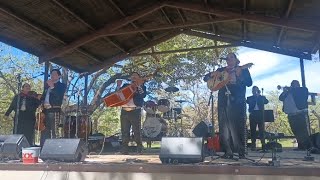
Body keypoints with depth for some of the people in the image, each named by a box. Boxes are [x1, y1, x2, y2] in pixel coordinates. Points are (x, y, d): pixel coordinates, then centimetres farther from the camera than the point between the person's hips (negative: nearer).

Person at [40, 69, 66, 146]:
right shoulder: (47, 85, 25)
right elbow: (43, 96, 25)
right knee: (44, 132, 7)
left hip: (54, 110, -6)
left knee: (54, 132, -11)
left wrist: (52, 87, -11)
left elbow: (59, 97, -9)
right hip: (45, 111, 6)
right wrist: (43, 103, 4)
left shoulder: (62, 85, 6)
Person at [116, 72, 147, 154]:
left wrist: (139, 86, -16)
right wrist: (118, 86, -1)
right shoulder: (125, 85, 20)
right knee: (124, 132, 6)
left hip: (135, 111, -4)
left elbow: (143, 95, -10)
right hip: (124, 111, 4)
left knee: (137, 132, -5)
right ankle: (124, 151, 14)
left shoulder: (142, 87, 10)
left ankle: (139, 151, 7)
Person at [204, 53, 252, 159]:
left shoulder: (243, 70, 12)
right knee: (224, 126, -2)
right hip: (223, 101, 3)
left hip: (237, 101, -3)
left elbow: (249, 83, -2)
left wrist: (239, 76, -18)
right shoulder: (221, 70, 19)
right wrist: (213, 74, -4)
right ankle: (228, 152, 2)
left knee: (237, 126, -7)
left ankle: (241, 152, 0)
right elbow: (206, 78, 17)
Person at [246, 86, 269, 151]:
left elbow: (266, 102, 4)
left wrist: (259, 95, 3)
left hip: (260, 115, 0)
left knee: (261, 130, -6)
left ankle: (263, 145, -5)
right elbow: (248, 102, 3)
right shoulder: (249, 98, 15)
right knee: (253, 130, -1)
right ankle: (253, 145, 2)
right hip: (253, 115, 1)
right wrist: (255, 96, 1)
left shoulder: (262, 97, 16)